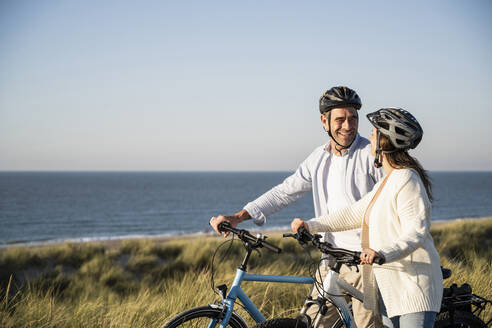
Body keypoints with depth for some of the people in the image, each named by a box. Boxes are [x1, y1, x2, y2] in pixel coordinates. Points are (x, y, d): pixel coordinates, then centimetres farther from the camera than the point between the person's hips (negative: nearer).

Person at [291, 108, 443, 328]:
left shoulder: (407, 180, -14)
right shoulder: (387, 182, 18)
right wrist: (311, 225, 17)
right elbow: (354, 214, 22)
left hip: (413, 287, -10)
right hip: (389, 287, 10)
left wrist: (384, 253, -39)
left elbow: (416, 232, -23)